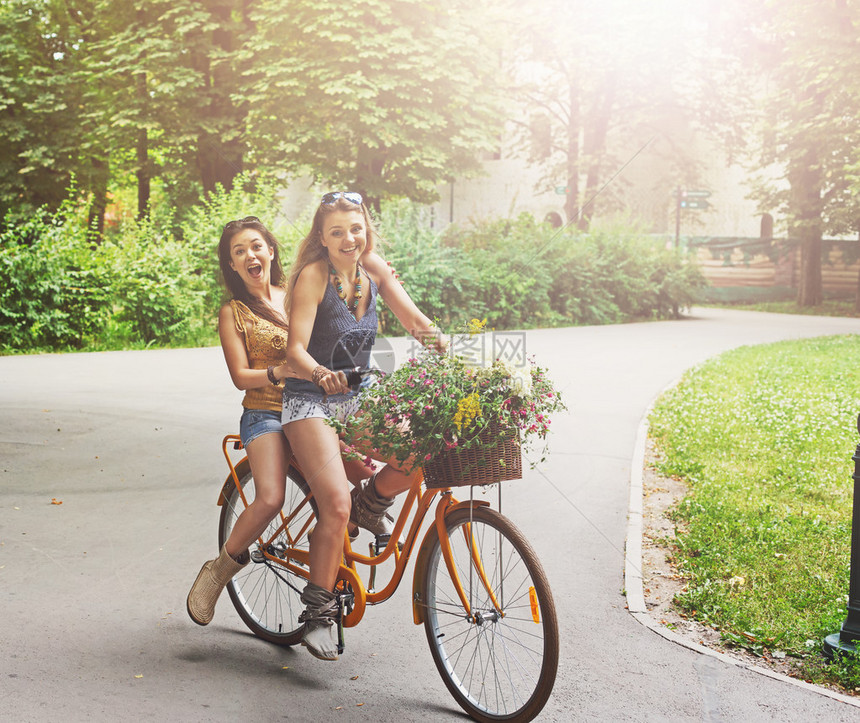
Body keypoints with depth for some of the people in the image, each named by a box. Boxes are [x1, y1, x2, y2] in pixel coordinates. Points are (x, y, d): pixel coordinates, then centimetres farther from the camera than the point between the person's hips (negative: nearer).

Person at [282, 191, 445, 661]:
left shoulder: (373, 269, 2)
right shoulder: (314, 275, -15)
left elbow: (411, 316, -1)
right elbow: (295, 348, -22)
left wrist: (437, 339, -22)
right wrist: (321, 374, -43)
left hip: (359, 398, 5)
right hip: (311, 402, -5)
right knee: (336, 506, -21)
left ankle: (370, 504, 9)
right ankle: (318, 615, -7)